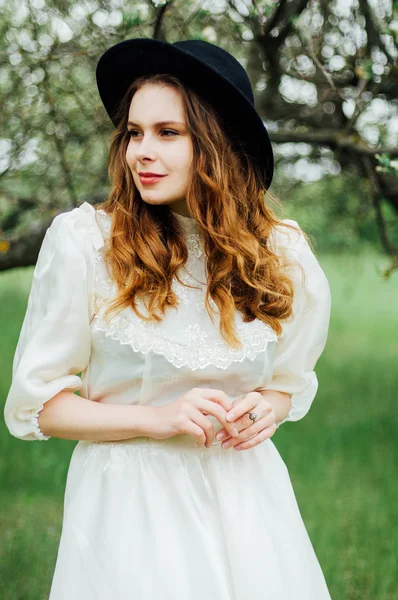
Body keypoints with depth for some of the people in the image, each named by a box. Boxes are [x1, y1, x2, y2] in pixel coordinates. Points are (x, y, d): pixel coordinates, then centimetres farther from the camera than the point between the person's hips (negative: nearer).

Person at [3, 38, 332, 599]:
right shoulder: (82, 239, -12)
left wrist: (265, 409, -7)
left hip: (245, 490, 3)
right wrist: (157, 419, -18)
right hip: (129, 495, -3)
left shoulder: (281, 253, -1)